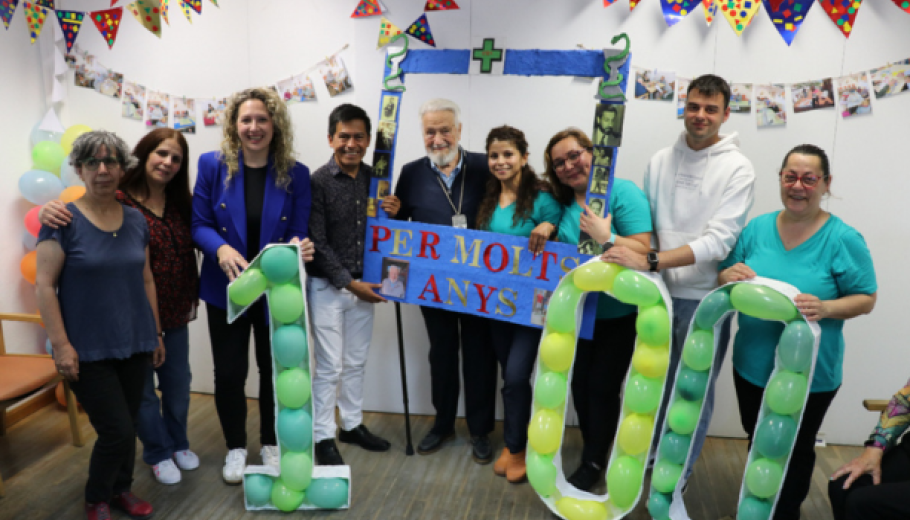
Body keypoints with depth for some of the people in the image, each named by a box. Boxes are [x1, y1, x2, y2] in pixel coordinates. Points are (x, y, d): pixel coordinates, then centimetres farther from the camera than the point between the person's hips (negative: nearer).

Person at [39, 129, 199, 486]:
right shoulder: (116, 201, -17)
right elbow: (70, 218, -19)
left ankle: (178, 443, 43)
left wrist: (192, 299, 3)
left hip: (175, 314, 5)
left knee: (178, 383, 20)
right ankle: (158, 453, 36)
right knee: (143, 389, 14)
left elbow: (190, 250, 6)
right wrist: (48, 212, -41)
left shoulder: (182, 203, 0)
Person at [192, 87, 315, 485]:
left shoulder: (296, 174, -5)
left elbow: (299, 234, -4)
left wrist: (299, 250, -27)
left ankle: (271, 444, 36)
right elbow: (199, 224, -6)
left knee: (275, 370, 14)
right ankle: (235, 447, 32)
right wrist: (222, 249, -26)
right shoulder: (213, 165, -6)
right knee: (229, 372, 8)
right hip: (225, 290, 0)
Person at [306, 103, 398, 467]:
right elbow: (318, 243, -13)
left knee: (356, 362, 16)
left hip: (362, 285, 5)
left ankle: (352, 424, 32)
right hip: (327, 287, -5)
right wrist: (349, 282, -15)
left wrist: (392, 214, -9)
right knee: (329, 367, 1)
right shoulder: (319, 182, -11)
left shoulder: (374, 178, 4)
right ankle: (323, 437, 16)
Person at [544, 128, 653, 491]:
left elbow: (644, 251, -21)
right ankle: (595, 450, 34)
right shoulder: (562, 203, 3)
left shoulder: (623, 192, -14)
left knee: (602, 387, 2)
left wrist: (606, 237, -33)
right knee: (580, 384, 13)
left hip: (618, 315, -5)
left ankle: (593, 463, 22)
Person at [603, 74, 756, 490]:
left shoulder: (737, 169, -11)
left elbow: (719, 241, -21)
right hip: (659, 292, 4)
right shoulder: (660, 160, 4)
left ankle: (679, 472, 31)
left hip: (704, 299, -3)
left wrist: (649, 261, -28)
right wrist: (629, 256, -3)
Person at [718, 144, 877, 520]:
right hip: (752, 364, 4)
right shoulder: (756, 228, -2)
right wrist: (729, 275, -21)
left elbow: (865, 299, -10)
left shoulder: (843, 239, -14)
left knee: (795, 451, 17)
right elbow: (724, 279, 3)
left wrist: (825, 308, -30)